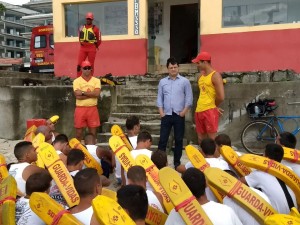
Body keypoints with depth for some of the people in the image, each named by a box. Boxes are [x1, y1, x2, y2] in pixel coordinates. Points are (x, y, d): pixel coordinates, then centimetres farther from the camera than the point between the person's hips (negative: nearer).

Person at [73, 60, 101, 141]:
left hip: (93, 109, 1)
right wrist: (91, 94, -11)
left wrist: (83, 92, -13)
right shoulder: (77, 81, 0)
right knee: (79, 133, 5)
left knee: (93, 133, 7)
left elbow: (97, 94, -12)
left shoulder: (96, 80, 4)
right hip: (80, 109, -1)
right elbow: (78, 96, -13)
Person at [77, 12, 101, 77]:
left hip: (92, 49, -4)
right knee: (79, 64, 0)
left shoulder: (95, 29, -6)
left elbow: (99, 40, 0)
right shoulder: (82, 28, 8)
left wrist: (95, 47, 8)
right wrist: (82, 44, 16)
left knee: (91, 65, 4)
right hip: (82, 48, 4)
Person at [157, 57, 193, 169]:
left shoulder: (185, 81, 3)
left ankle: (177, 162, 15)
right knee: (163, 139, 1)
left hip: (179, 115, -1)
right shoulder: (162, 82, 10)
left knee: (179, 139, 5)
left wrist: (184, 111, -9)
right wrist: (161, 112, -1)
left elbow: (189, 98, 0)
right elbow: (160, 98, 9)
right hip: (166, 115, 2)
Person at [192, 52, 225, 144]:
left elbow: (221, 97, -15)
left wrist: (215, 106, 1)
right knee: (200, 138, 12)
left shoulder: (215, 75, -9)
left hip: (210, 111, -8)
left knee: (211, 138, -5)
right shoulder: (201, 76, 15)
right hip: (199, 111, 8)